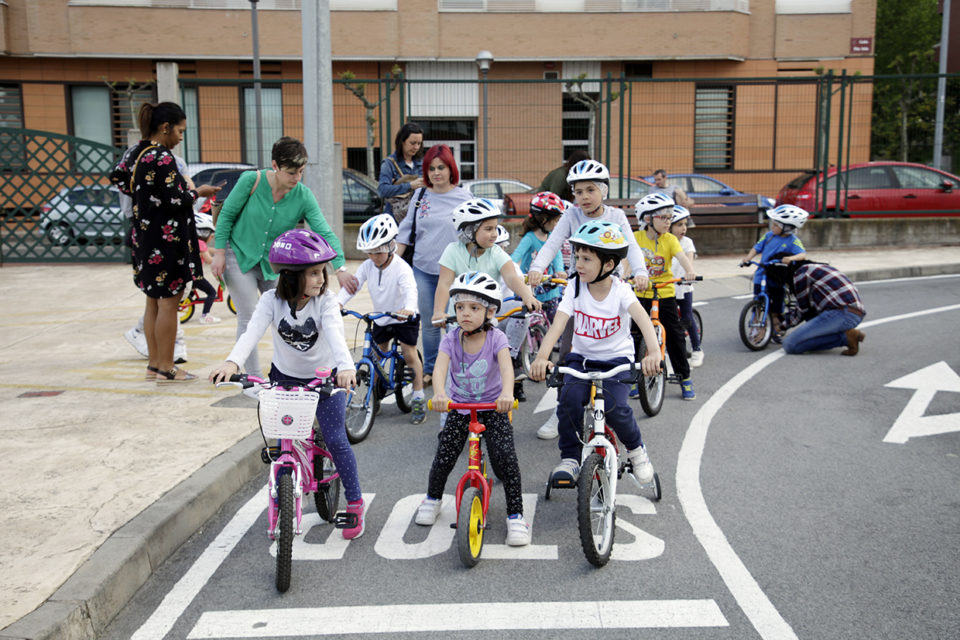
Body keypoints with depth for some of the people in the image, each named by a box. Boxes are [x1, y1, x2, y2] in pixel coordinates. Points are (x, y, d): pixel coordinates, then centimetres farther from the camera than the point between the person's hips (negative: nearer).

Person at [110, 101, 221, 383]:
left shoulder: (134, 153, 9)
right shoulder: (162, 158, -18)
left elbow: (117, 177, 19)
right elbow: (175, 200, -21)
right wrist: (198, 192, -5)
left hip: (144, 235, 10)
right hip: (166, 239, -10)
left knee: (154, 301, 16)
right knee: (169, 303, -2)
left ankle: (154, 364, 23)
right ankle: (166, 368, 5)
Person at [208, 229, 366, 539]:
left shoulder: (325, 301, -19)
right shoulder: (273, 300, -16)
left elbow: (335, 333, -37)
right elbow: (253, 331, -30)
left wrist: (345, 366, -57)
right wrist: (232, 362, -50)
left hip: (325, 378, -2)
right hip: (284, 377, 2)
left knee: (335, 439, -8)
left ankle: (355, 502, 11)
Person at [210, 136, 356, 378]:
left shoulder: (303, 196, -13)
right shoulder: (251, 181, -17)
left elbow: (325, 233, -18)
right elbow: (226, 215, -6)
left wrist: (340, 268, -30)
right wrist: (219, 253, -9)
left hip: (273, 263, 3)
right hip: (239, 256, -2)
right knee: (249, 318, -5)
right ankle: (254, 378, 4)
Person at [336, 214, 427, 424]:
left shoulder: (401, 268, -25)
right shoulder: (367, 266, -8)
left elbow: (410, 289, -39)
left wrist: (408, 308, -59)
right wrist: (338, 302, -30)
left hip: (404, 318, -5)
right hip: (381, 318, 5)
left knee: (409, 354, -7)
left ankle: (418, 399, 1)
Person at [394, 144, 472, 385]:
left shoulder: (463, 197, 0)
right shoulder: (420, 195, 9)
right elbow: (406, 231, 13)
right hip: (423, 269, 3)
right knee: (428, 323, 7)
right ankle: (430, 370, 21)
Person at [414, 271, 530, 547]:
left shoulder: (496, 338, -14)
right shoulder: (451, 339, -9)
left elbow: (506, 366, -31)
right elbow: (440, 368, -25)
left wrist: (506, 393, -53)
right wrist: (439, 394, -47)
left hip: (493, 407, -2)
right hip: (459, 407, 2)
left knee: (505, 457, -15)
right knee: (443, 457, -1)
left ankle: (515, 515, 0)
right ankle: (433, 498, 30)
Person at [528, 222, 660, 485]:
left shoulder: (620, 289, -13)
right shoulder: (575, 288, -7)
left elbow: (642, 318, -31)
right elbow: (558, 323, -20)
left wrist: (653, 351, -51)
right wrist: (542, 356, -38)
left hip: (616, 360, -2)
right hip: (581, 358, 2)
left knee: (614, 408, -23)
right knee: (569, 398, -25)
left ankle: (636, 448, 9)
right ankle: (570, 459, -5)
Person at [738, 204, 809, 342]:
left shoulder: (793, 241, -10)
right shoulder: (769, 235, 0)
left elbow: (802, 254, -21)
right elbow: (757, 248, 4)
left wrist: (791, 258, -42)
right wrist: (748, 258, -13)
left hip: (777, 281, -2)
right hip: (761, 277, 2)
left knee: (776, 308, 8)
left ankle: (777, 330, 26)